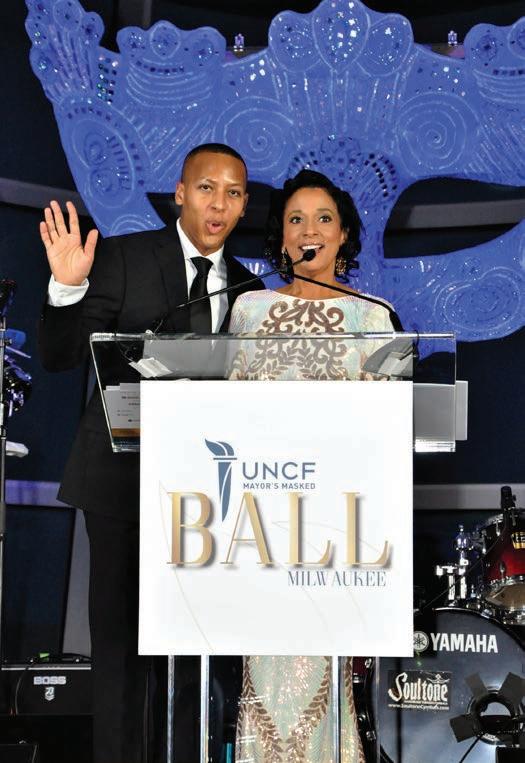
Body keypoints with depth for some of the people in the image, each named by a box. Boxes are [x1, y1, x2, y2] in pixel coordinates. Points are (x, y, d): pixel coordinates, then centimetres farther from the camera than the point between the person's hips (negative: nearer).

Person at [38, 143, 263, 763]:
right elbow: (59, 357, -8)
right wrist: (67, 287, -24)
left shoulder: (246, 288, 10)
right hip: (123, 474, -3)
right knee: (119, 635, 2)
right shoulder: (122, 259, -3)